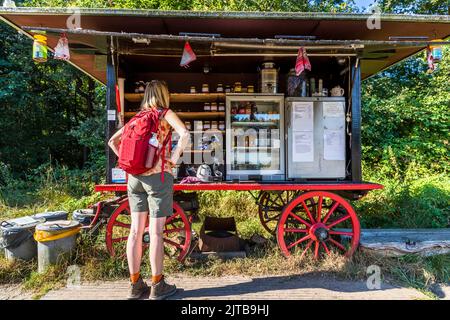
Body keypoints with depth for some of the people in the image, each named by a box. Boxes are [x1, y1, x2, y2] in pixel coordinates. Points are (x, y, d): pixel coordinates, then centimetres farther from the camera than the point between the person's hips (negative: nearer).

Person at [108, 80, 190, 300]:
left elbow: (112, 141, 16)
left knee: (136, 230, 8)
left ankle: (135, 285, 20)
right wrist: (175, 157, -10)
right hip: (158, 176, -5)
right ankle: (157, 287, 12)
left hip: (135, 177, 5)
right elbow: (184, 134, -19)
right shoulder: (165, 113, 0)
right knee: (156, 232, 0)